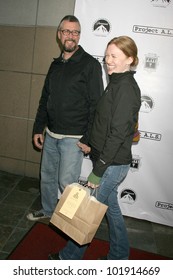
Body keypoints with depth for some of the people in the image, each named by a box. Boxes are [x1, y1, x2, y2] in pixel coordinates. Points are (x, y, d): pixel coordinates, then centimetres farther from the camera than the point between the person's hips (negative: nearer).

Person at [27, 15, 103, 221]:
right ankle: (48, 210, 42)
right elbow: (44, 100, 16)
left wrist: (88, 139, -16)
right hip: (50, 135, 7)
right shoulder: (56, 64, 11)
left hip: (74, 138, -6)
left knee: (66, 183, 1)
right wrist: (38, 129, 13)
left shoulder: (90, 64, -9)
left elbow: (96, 105, -13)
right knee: (47, 176, 18)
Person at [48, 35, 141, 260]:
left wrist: (98, 171, -20)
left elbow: (117, 134, -23)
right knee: (111, 207, 20)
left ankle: (70, 257, 30)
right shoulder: (118, 83, 10)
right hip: (111, 161, 9)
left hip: (112, 164, -9)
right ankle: (119, 256, 40)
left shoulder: (126, 88, -19)